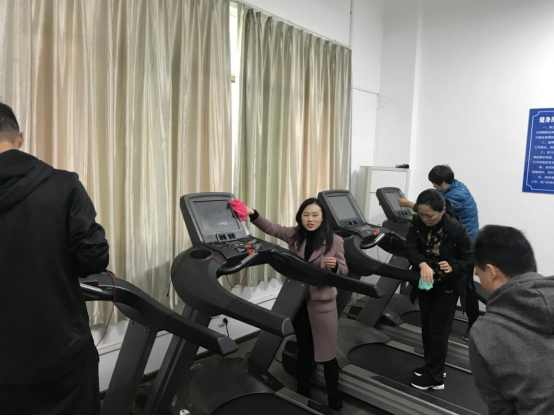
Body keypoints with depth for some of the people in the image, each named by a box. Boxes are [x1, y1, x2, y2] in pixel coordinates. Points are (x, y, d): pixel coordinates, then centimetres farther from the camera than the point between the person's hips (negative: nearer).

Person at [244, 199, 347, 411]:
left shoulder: (335, 241, -11)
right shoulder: (294, 235, -2)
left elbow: (343, 271, -6)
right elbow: (270, 227, 1)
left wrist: (335, 265, -29)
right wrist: (253, 214, -15)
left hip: (323, 302, -3)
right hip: (298, 300, 4)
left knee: (326, 353, 7)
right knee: (304, 349, 19)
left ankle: (334, 399, 27)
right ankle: (303, 393, 37)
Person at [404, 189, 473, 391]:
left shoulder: (456, 229, -23)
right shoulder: (417, 223, -12)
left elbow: (469, 259, -13)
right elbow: (410, 248, -21)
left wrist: (453, 267, -32)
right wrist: (422, 265, -39)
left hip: (447, 285, -5)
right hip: (425, 283, 5)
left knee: (437, 330, 0)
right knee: (426, 326, 14)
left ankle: (434, 377, 15)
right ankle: (432, 367, 32)